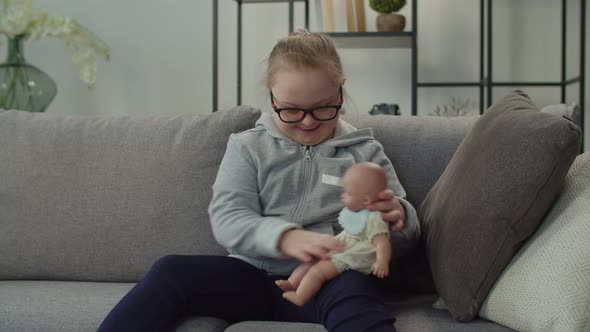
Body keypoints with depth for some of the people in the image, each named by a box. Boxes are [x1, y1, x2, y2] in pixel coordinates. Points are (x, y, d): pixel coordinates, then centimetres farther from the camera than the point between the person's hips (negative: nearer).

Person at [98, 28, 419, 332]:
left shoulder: (364, 151, 10)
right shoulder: (247, 147, 10)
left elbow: (402, 236, 11)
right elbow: (227, 219, -4)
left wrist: (398, 217, -17)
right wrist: (284, 238, -26)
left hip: (328, 282, -2)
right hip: (253, 277, 2)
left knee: (353, 290, -38)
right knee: (171, 271, -22)